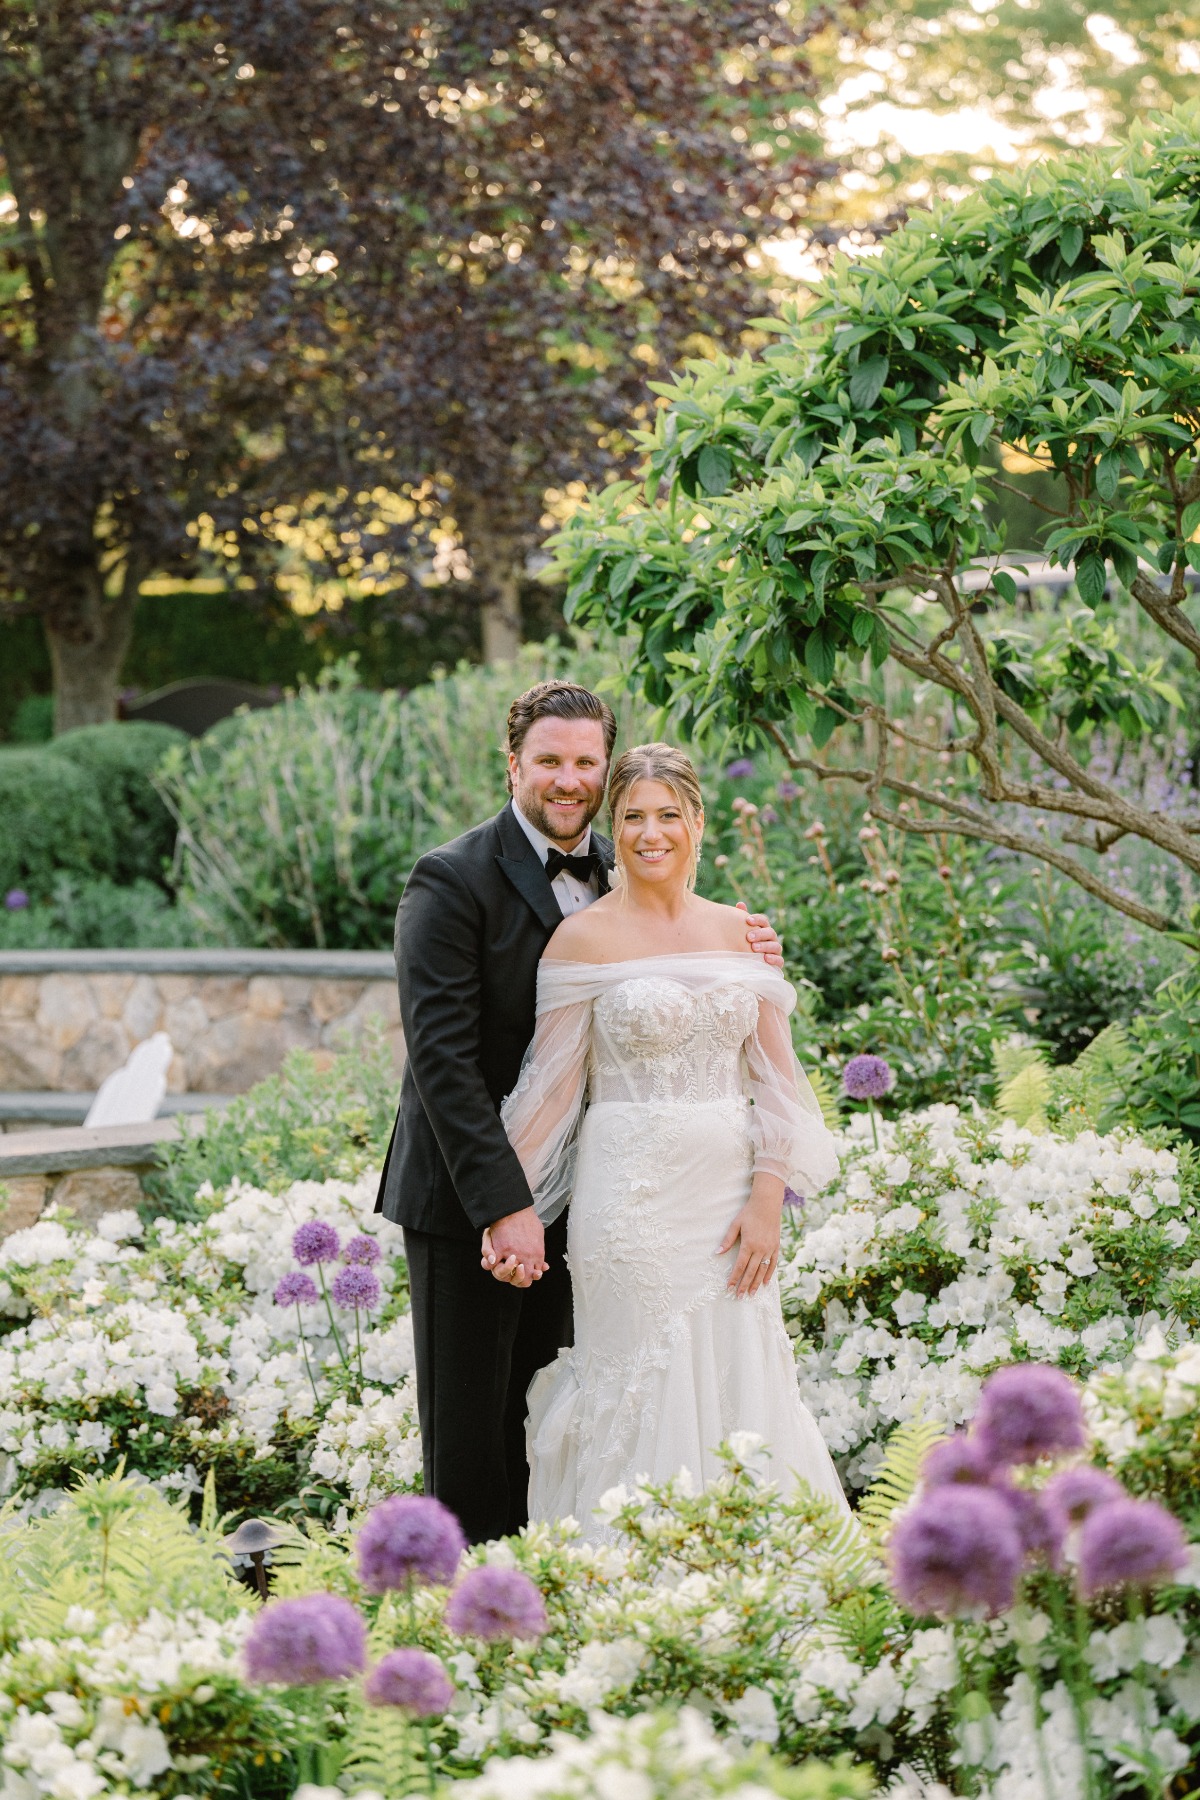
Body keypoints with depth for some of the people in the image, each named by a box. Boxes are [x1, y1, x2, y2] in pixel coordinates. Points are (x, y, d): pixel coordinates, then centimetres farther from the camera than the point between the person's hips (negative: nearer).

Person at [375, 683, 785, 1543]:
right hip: (466, 1198, -6)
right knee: (468, 1425, 3)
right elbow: (442, 1055, -19)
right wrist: (504, 1204, -24)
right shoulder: (454, 881, -13)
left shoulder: (621, 875, 6)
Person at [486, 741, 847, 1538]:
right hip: (632, 1194, -4)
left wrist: (767, 1200, -3)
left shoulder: (739, 932, 9)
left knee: (736, 1383, 6)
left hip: (729, 1193, 4)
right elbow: (553, 1083, -3)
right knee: (643, 1396, -2)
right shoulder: (585, 939, -2)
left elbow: (772, 1075, 7)